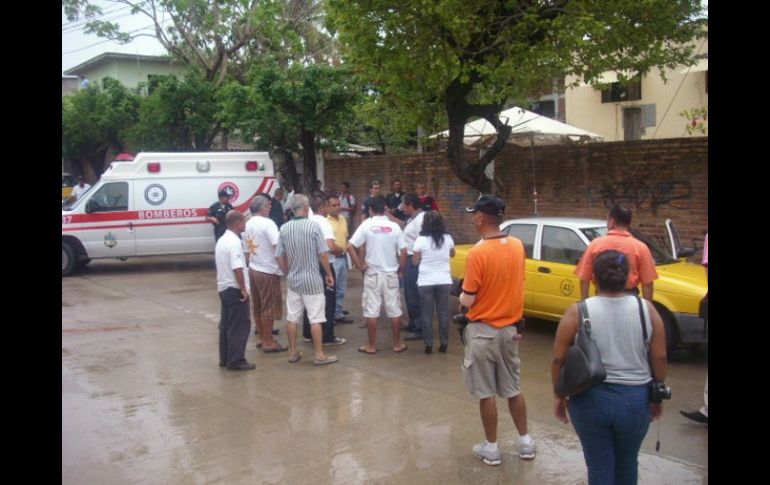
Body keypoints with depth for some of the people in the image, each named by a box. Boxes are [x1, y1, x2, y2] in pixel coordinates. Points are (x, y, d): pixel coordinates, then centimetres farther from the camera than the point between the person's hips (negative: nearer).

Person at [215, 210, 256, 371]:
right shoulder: (234, 242, -18)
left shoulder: (221, 240, 13)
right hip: (234, 289, -10)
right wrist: (243, 289, -19)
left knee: (226, 324, 14)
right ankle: (236, 360, -1)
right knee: (239, 325, -3)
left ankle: (224, 358, 19)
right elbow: (237, 268, -25)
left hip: (223, 287, 10)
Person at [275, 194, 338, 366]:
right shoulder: (313, 226, -13)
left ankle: (293, 352, 21)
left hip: (293, 280, 4)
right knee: (315, 319, 2)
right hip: (312, 279, -4)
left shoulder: (284, 228, -1)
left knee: (292, 318, 12)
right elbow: (323, 254, -13)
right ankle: (319, 355, 7)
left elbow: (279, 257, 3)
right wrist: (329, 274, 0)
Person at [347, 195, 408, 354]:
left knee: (371, 310, 5)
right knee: (394, 310, 10)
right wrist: (400, 269, 7)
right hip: (391, 274, 1)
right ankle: (397, 344, 17)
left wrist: (360, 265, -4)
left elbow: (350, 246, -12)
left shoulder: (366, 225, -7)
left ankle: (372, 346, 10)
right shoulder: (394, 226, -4)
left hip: (372, 274, -1)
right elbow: (403, 251, -6)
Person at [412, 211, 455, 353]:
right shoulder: (447, 238, -1)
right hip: (444, 281, 2)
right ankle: (444, 343, 13)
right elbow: (452, 254, 18)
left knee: (427, 314, 6)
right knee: (443, 313, 9)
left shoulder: (421, 240, -11)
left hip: (426, 282, -2)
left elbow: (415, 262, -2)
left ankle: (429, 344, 8)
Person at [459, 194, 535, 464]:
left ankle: (491, 448, 18)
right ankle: (525, 442, 27)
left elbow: (468, 301, -17)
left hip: (483, 331, -6)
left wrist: (461, 299, 4)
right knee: (513, 389, 18)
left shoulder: (478, 253, -21)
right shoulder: (518, 246, -1)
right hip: (510, 328, 6)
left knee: (486, 393, 7)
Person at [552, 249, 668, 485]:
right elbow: (660, 358, -1)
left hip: (590, 399, -1)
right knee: (627, 464, 23)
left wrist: (559, 395, 7)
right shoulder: (646, 309, -4)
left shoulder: (578, 312, -9)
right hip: (635, 399, 2)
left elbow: (559, 359, -6)